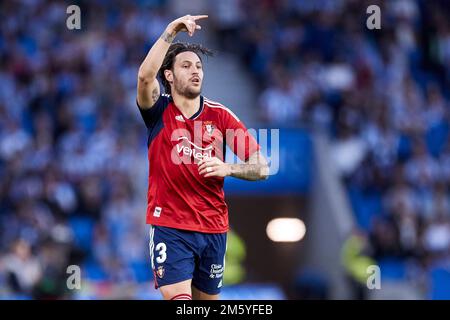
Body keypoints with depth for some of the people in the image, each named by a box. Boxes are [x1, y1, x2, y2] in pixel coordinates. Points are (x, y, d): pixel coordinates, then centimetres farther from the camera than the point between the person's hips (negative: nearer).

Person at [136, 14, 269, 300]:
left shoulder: (220, 115, 3)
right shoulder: (159, 111, -2)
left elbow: (262, 167, -1)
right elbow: (145, 75, -25)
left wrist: (227, 168, -20)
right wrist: (171, 32, -27)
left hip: (214, 228, 3)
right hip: (169, 226, -3)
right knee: (178, 300, -18)